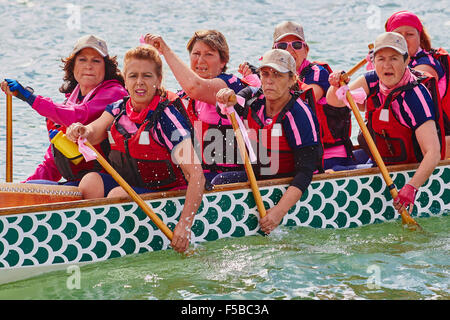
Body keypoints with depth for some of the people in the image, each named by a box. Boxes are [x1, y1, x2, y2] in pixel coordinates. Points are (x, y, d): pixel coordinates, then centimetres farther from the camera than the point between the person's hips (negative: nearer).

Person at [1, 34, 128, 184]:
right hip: (75, 183, 7)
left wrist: (30, 97, -14)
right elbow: (51, 162, 22)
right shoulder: (69, 102, 20)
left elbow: (78, 117, -20)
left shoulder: (115, 93, -2)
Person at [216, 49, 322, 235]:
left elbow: (305, 171, -26)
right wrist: (227, 97, -16)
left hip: (287, 187, -6)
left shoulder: (300, 115, -20)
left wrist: (279, 211, -38)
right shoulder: (254, 103, -2)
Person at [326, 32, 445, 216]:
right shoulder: (373, 80, -7)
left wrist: (412, 187, -50)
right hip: (379, 162, 6)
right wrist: (336, 87, -27)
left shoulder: (415, 98, -27)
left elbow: (433, 152, -36)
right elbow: (336, 101, -3)